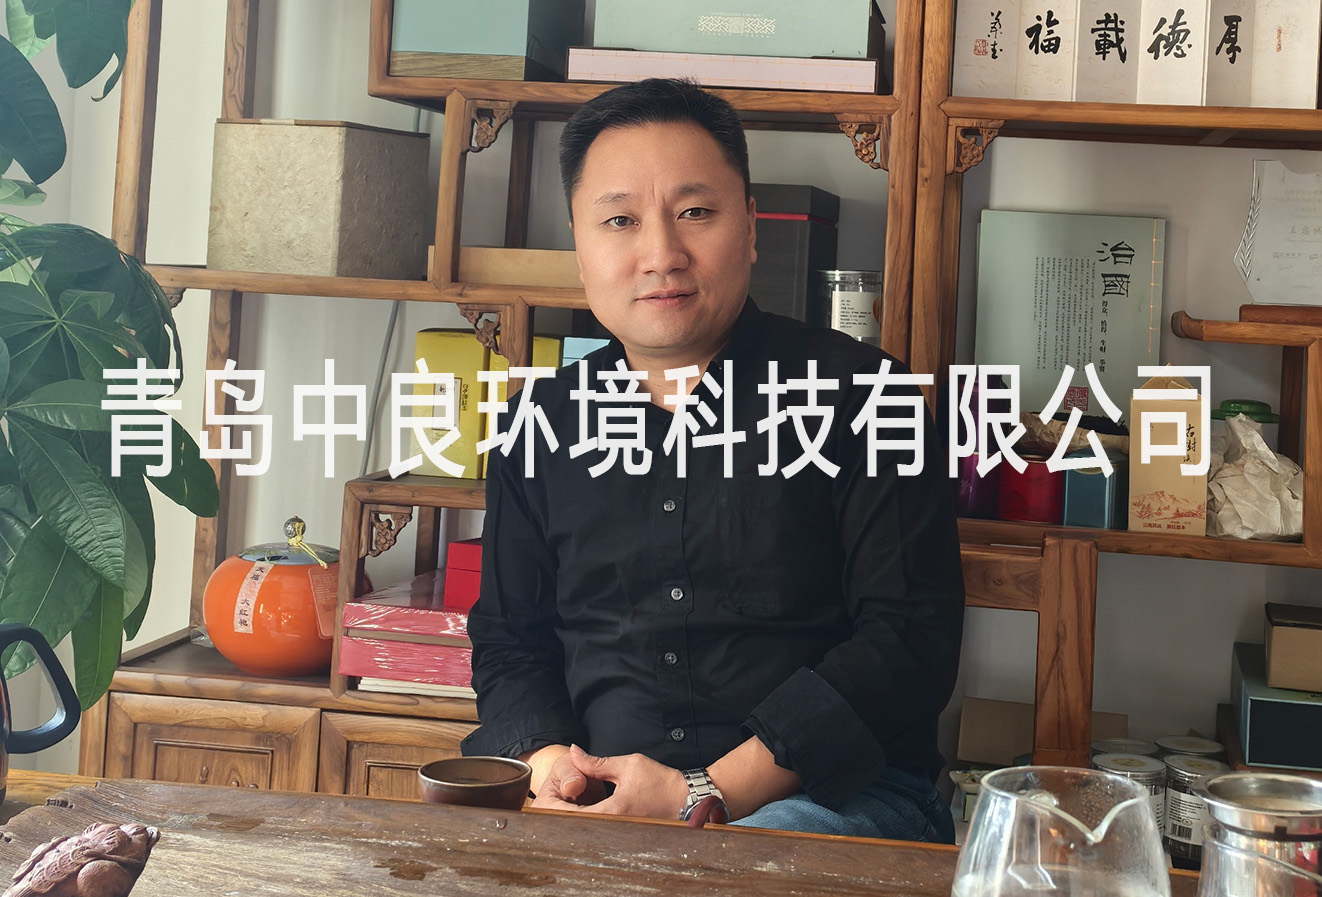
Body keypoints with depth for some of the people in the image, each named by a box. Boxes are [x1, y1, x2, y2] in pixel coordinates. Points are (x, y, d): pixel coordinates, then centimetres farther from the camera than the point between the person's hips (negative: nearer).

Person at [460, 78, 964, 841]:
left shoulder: (857, 392, 1)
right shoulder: (544, 420, 15)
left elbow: (909, 639, -6)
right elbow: (508, 642, 19)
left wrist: (710, 793, -15)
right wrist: (547, 763, -5)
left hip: (825, 795, -4)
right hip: (594, 800, 4)